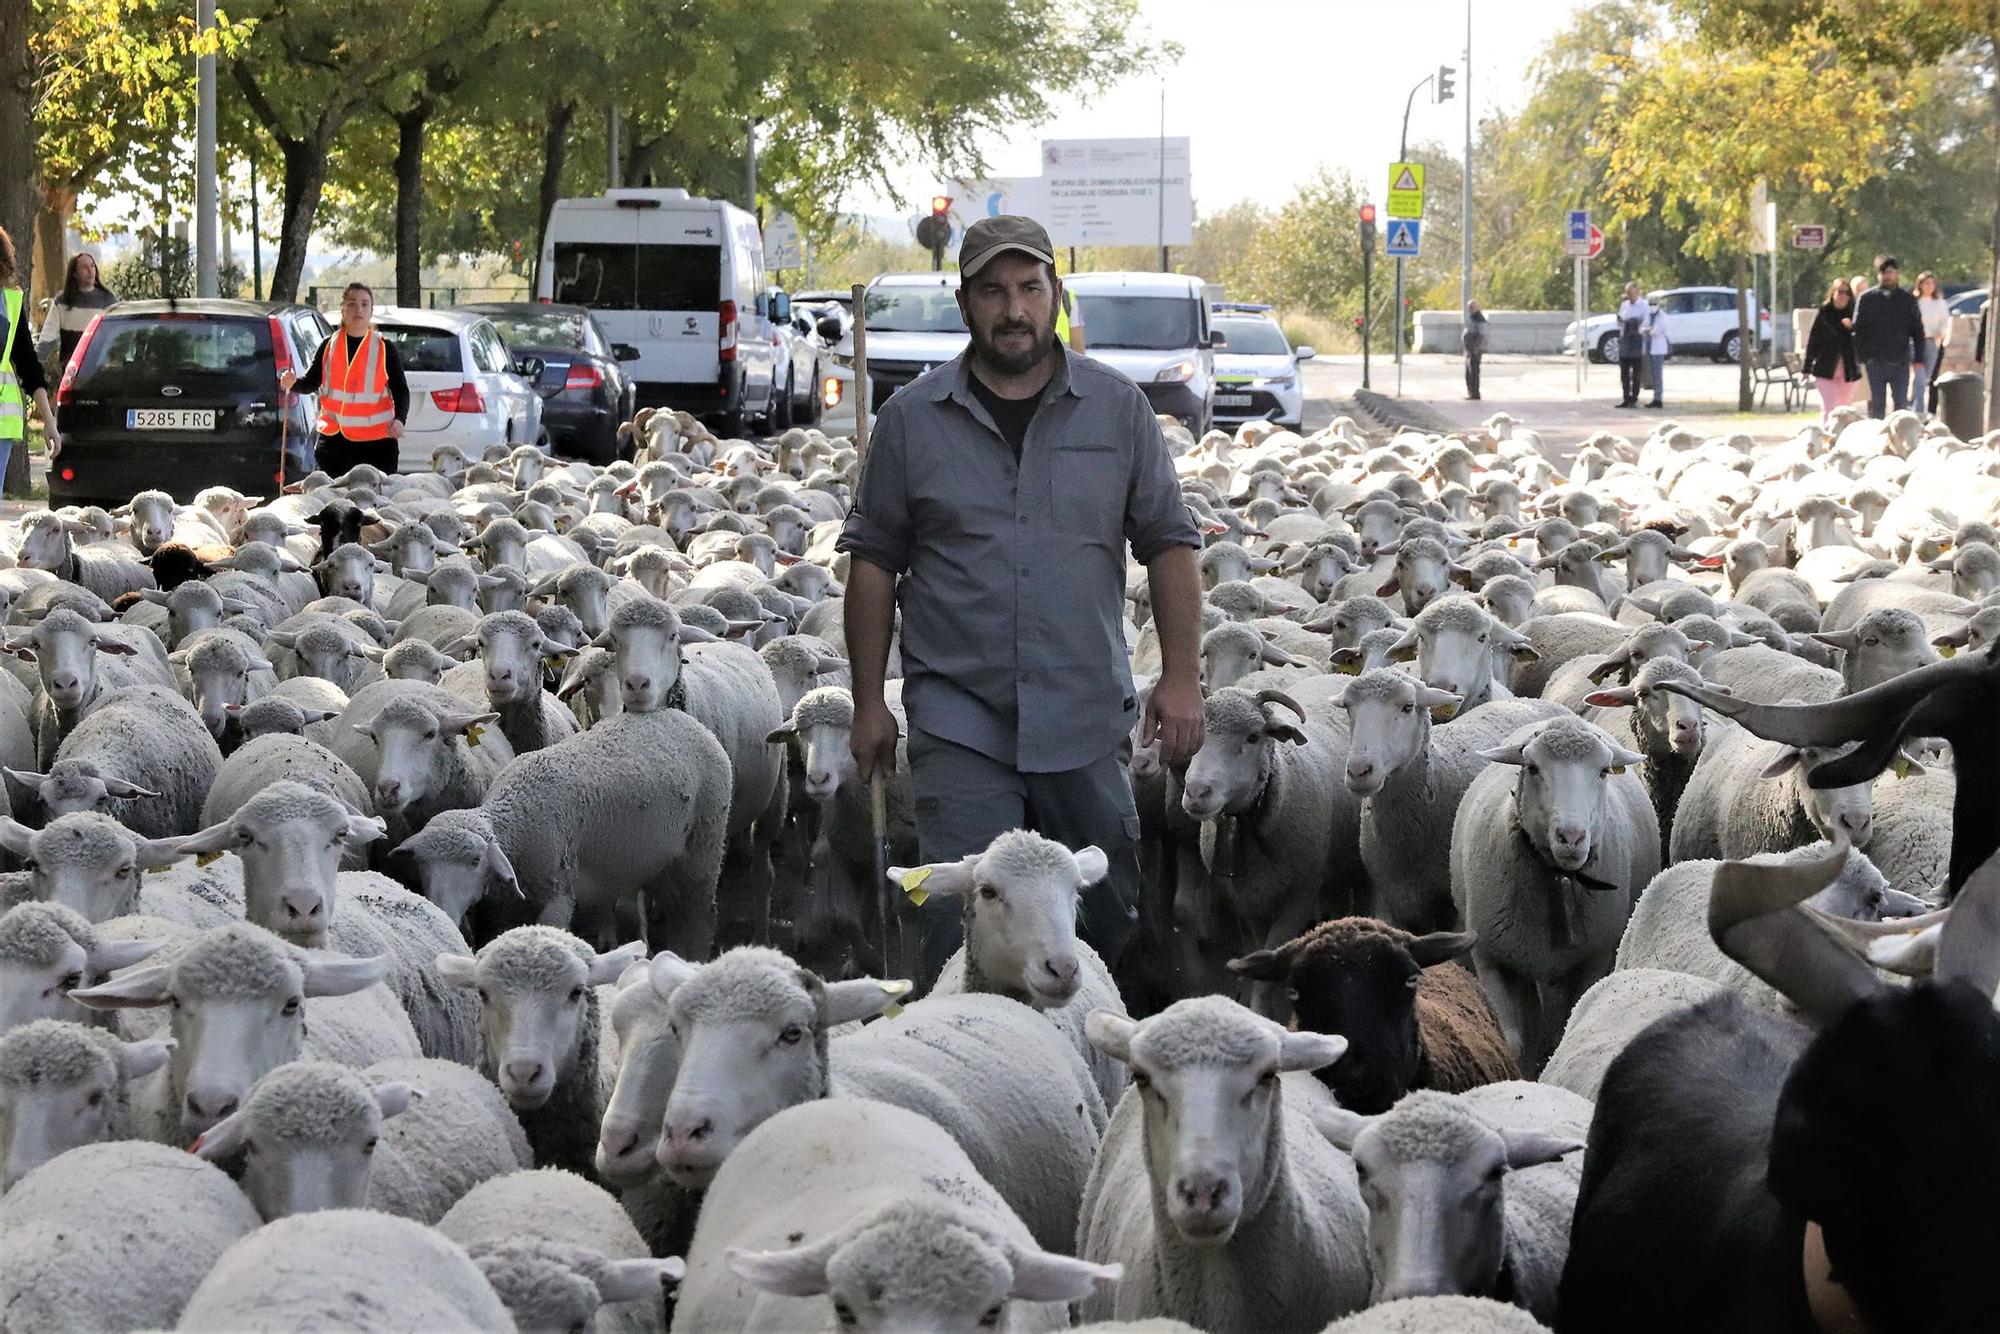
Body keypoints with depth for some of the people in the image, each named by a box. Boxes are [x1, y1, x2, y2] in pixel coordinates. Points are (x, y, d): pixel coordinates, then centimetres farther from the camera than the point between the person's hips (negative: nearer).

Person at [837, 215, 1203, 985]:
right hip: (959, 721, -1)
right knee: (960, 926, -8)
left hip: (1087, 719, 2)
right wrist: (869, 703, 3)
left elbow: (1168, 545, 7)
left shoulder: (1117, 408, 5)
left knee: (1107, 920, 10)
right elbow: (874, 563, 6)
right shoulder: (912, 419, 3)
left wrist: (1181, 677, -1)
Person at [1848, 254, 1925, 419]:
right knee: (1876, 404, 4)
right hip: (1875, 361, -1)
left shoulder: (1907, 299, 5)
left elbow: (1917, 330, 6)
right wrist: (1861, 357, -6)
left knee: (1901, 403, 3)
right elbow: (1858, 330, 1)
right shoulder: (1866, 298, 2)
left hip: (1900, 361, 1)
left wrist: (1918, 358, -1)